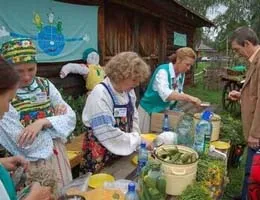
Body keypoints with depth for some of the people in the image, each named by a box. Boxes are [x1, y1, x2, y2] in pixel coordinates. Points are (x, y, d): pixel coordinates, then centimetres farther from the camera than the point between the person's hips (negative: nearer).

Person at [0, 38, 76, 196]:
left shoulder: (45, 85, -2)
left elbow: (71, 117, -6)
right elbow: (26, 144, -21)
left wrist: (43, 122, -22)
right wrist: (55, 118, -11)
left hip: (57, 157, 5)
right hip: (31, 166, -4)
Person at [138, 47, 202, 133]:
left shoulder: (181, 75, 0)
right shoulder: (163, 71, -22)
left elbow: (178, 94, 9)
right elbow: (165, 94, -38)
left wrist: (191, 100, -8)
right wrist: (189, 97, -41)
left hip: (164, 113, 7)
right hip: (149, 111, -6)